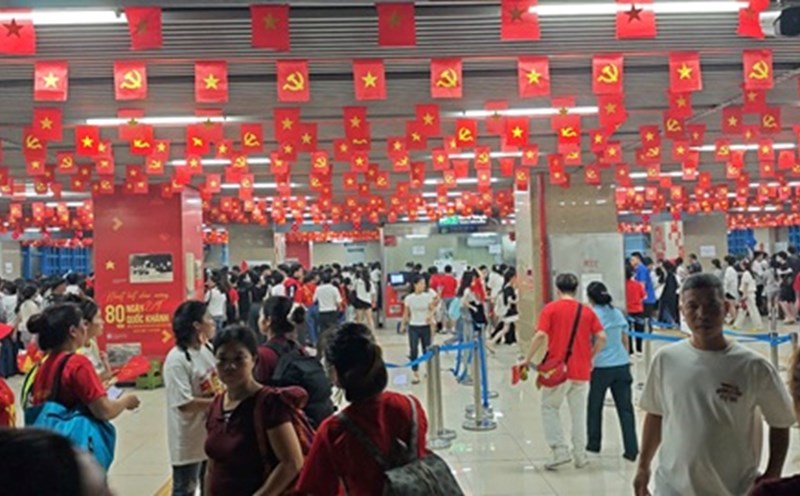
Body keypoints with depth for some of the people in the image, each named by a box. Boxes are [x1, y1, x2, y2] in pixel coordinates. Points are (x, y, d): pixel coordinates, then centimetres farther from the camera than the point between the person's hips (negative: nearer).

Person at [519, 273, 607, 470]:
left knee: (549, 408, 12)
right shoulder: (586, 311, 6)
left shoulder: (550, 308, -3)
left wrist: (527, 359, -6)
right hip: (582, 370, 3)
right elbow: (601, 337, -2)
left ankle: (560, 450, 4)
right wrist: (590, 356, 12)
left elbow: (540, 336, -14)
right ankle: (580, 455, 18)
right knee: (579, 412, 14)